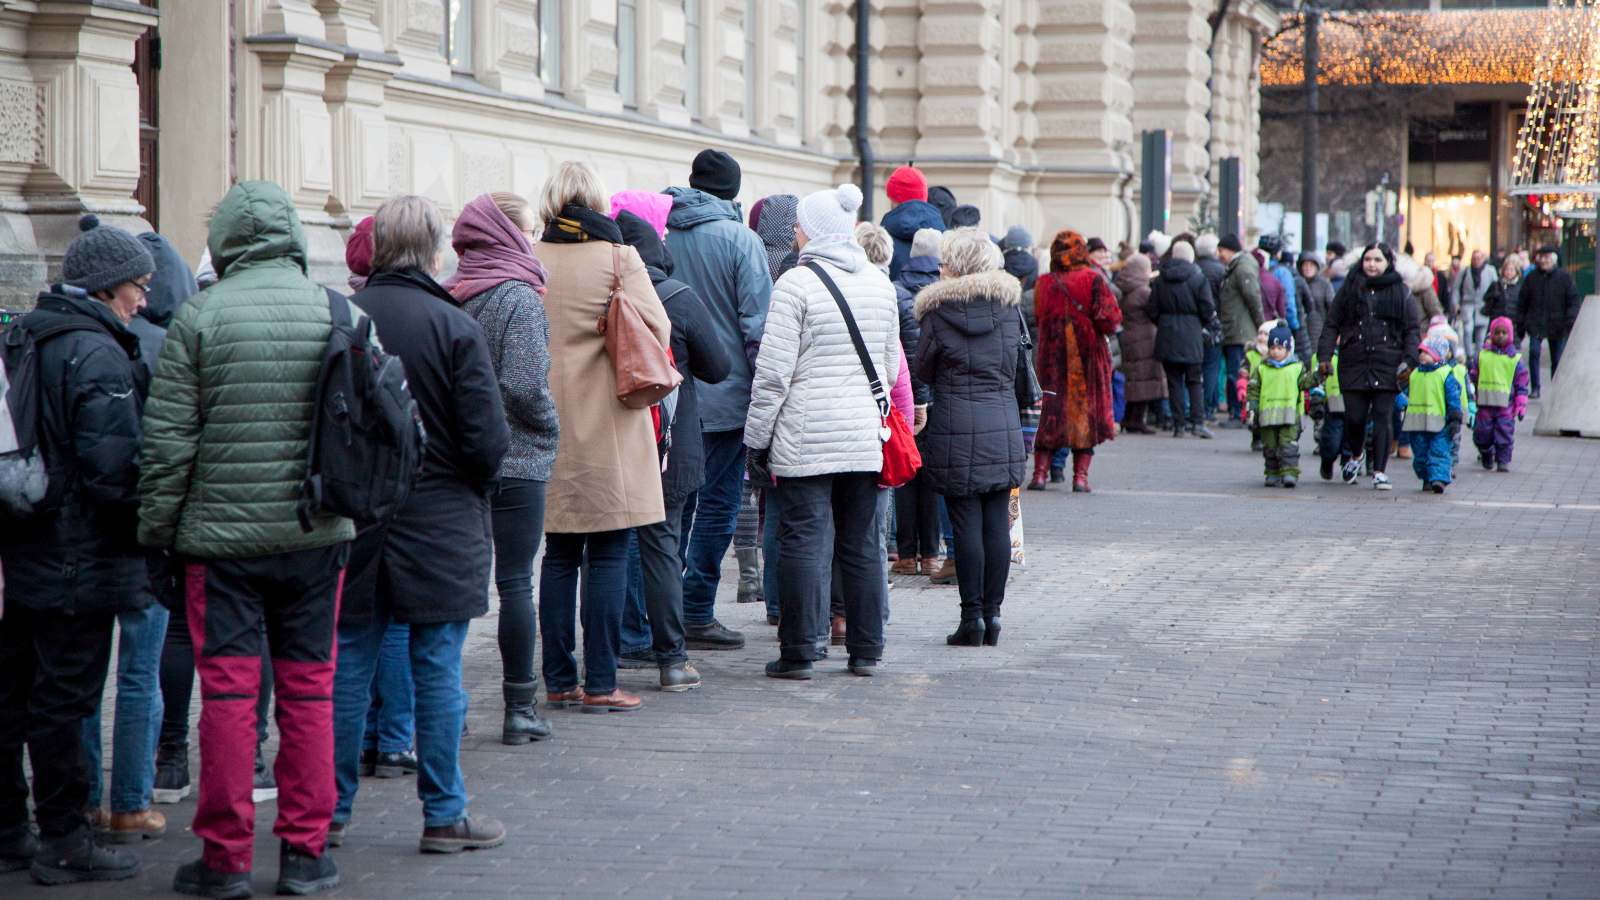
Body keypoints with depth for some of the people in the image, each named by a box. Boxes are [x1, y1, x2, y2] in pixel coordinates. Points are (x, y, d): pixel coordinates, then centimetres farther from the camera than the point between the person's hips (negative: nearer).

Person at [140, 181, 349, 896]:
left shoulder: (199, 316, -6)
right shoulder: (340, 314, 1)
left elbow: (168, 440, -6)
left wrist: (155, 531, 4)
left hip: (222, 536, -2)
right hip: (316, 537, 2)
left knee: (229, 691, 2)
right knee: (309, 689, 9)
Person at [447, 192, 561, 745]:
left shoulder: (450, 298, 5)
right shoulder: (519, 299, -13)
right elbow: (524, 385, -19)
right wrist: (549, 427, -3)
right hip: (516, 460, -6)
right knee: (515, 582, 0)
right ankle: (519, 710, 4)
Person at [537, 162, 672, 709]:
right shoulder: (619, 259, -8)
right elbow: (657, 331, -8)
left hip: (548, 426, 4)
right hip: (609, 426, -4)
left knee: (558, 555, 11)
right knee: (608, 556, 1)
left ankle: (558, 681, 13)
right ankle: (600, 684, 1)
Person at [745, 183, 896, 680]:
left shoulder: (796, 284, -10)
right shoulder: (879, 283, 8)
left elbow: (773, 373, -11)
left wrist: (757, 438, -5)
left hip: (806, 438, -5)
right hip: (865, 436, 5)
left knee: (803, 540, -1)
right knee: (861, 543, 11)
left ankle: (798, 652, 0)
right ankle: (866, 650, 15)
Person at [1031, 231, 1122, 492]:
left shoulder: (1043, 284, 0)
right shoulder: (1093, 280, -8)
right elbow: (1109, 319, -12)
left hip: (1051, 357, 2)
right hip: (1087, 357, -2)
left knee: (1048, 411, 9)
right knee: (1085, 410, 6)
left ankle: (1040, 472, 4)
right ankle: (1081, 475, 4)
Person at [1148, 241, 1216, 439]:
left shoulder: (1161, 279, 3)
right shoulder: (1198, 278, -4)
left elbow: (1152, 311, 3)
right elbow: (1207, 310, -7)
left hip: (1167, 335, 2)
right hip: (1191, 336, -2)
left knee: (1174, 381, 6)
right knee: (1195, 380, 5)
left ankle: (1178, 424, 3)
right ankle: (1198, 421, -6)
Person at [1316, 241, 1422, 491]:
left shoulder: (1401, 293, 8)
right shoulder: (1349, 290, 10)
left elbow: (1413, 330, 7)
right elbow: (1331, 325, 11)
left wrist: (1409, 361, -6)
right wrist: (1325, 355, 0)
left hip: (1387, 366, -1)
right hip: (1354, 365, 1)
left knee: (1382, 418, -5)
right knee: (1355, 417, 0)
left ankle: (1379, 471, 2)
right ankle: (1355, 455, 30)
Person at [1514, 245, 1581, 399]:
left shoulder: (1564, 277, 1)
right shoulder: (1531, 277, 6)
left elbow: (1574, 300, 1)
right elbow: (1522, 302, 12)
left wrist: (1571, 317, -15)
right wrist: (1520, 323, 8)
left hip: (1556, 324, 0)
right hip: (1536, 324, 0)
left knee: (1557, 359, 6)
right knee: (1533, 351, -20)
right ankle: (1535, 388, -14)